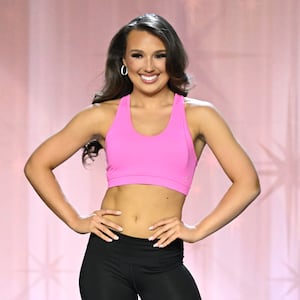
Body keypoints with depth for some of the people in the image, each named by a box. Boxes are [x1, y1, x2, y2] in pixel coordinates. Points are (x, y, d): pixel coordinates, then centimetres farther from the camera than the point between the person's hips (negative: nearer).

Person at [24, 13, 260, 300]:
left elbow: (247, 182, 0)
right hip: (107, 255, 1)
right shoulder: (104, 115, 6)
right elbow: (37, 165, 11)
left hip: (163, 260, -1)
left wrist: (197, 231, -4)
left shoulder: (197, 115, 3)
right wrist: (75, 221, 4)